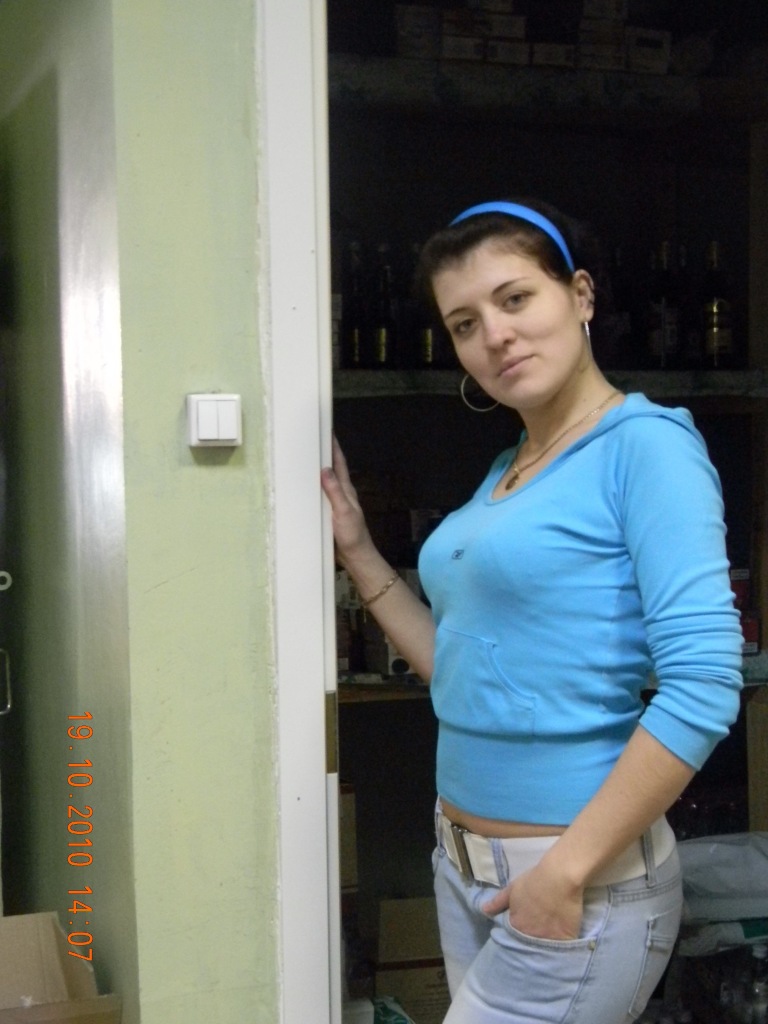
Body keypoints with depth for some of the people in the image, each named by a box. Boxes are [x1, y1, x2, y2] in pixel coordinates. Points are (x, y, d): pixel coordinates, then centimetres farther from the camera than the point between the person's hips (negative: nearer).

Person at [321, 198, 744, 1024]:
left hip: (583, 874, -7)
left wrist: (568, 869, -20)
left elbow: (703, 686, -21)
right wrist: (358, 553, 10)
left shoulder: (645, 443, -14)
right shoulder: (503, 472, 9)